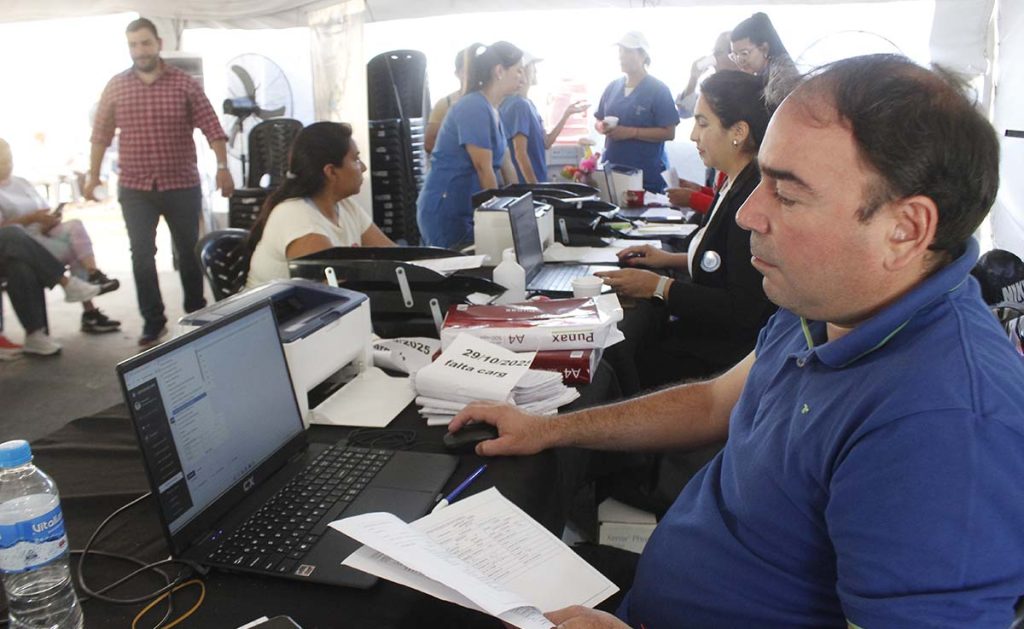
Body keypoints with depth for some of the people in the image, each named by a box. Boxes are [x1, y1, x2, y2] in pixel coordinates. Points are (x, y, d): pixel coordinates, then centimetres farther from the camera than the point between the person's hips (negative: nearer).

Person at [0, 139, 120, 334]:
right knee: (74, 250, -26)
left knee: (75, 226, -23)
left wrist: (50, 219, -3)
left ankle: (93, 276, -27)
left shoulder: (22, 183, 21)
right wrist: (32, 218, -20)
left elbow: (44, 210, 21)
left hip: (43, 233, 6)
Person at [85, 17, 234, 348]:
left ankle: (196, 315, 26)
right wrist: (93, 175, 8)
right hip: (134, 188, 1)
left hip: (182, 186, -1)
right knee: (142, 255, 1)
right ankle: (153, 322, 11)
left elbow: (212, 128, -5)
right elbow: (101, 135, 10)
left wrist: (222, 167, -15)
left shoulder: (185, 84, -1)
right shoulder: (115, 87, 4)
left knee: (188, 252, 10)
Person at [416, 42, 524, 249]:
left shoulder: (492, 110, 12)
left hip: (466, 210, 9)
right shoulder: (474, 107, -18)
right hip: (445, 210, -9)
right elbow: (483, 168, -18)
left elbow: (504, 163, 17)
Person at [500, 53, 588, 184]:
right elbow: (520, 153, -21)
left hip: (532, 183, 9)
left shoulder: (527, 104, 13)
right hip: (526, 185, -9)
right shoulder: (518, 105, -16)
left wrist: (567, 114, 10)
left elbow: (545, 143, 12)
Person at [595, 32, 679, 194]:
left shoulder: (658, 90, -5)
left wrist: (630, 132, -19)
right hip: (611, 171, 5)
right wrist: (602, 127, -6)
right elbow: (599, 121, 19)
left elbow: (669, 133, -10)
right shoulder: (612, 87, 12)